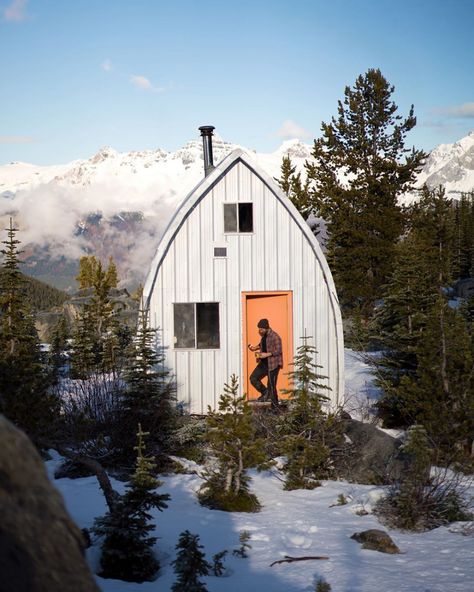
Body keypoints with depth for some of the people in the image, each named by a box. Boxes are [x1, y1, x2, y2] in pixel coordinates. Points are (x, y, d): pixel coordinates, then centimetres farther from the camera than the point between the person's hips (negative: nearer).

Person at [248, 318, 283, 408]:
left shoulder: (274, 337, -19)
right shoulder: (263, 335, 7)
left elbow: (278, 351, -21)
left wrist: (266, 354, -26)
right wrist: (256, 348, 7)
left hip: (273, 364, -8)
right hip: (263, 363, 8)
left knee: (271, 386, -4)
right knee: (253, 378, 1)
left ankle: (275, 407, 6)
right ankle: (265, 393, 17)